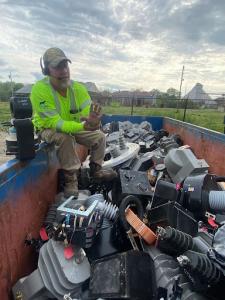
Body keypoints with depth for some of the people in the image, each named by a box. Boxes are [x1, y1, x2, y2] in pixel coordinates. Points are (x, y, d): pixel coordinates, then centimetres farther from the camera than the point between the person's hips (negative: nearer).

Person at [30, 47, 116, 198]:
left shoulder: (78, 88, -15)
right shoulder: (39, 89, -28)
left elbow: (88, 113, -22)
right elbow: (54, 122, -33)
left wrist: (93, 120, -49)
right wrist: (83, 127, -48)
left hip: (74, 127, 5)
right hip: (48, 128, -4)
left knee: (100, 136, -5)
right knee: (65, 138, -36)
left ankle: (96, 170, 17)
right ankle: (71, 179, -17)